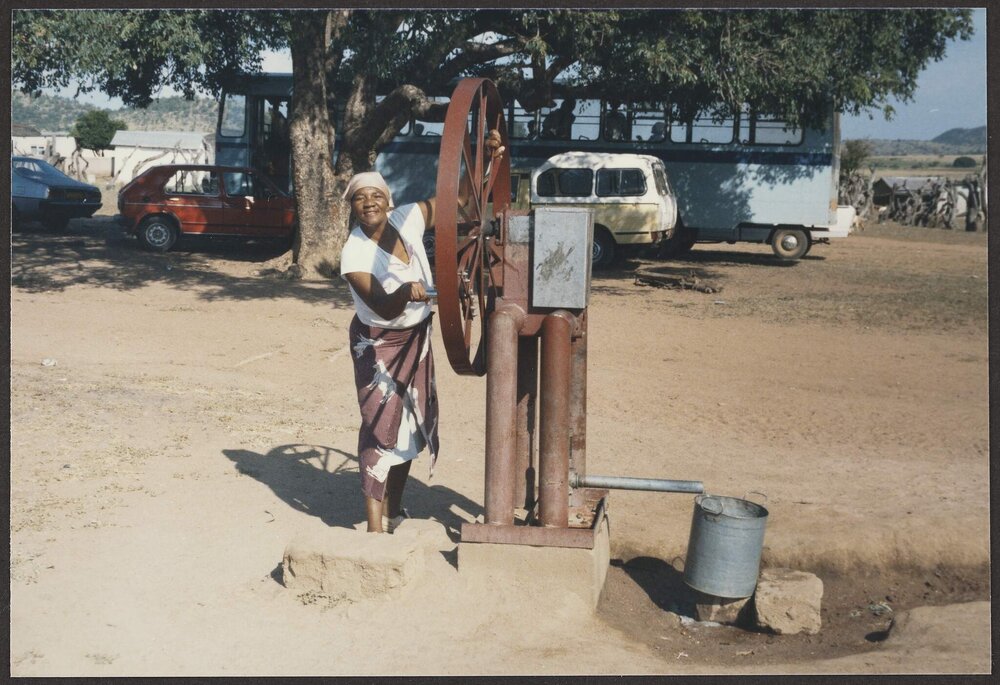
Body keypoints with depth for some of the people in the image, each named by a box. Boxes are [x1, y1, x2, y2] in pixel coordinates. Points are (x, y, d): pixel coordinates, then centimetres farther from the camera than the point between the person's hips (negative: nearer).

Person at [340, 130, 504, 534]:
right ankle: (375, 526, -7)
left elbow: (459, 198, -4)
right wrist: (406, 292, -50)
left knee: (411, 425, 12)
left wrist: (487, 159, -18)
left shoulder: (408, 219, -11)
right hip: (378, 345, -5)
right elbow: (382, 308, -31)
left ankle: (393, 508, 29)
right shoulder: (353, 254, -23)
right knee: (381, 427, -11)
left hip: (416, 338, 5)